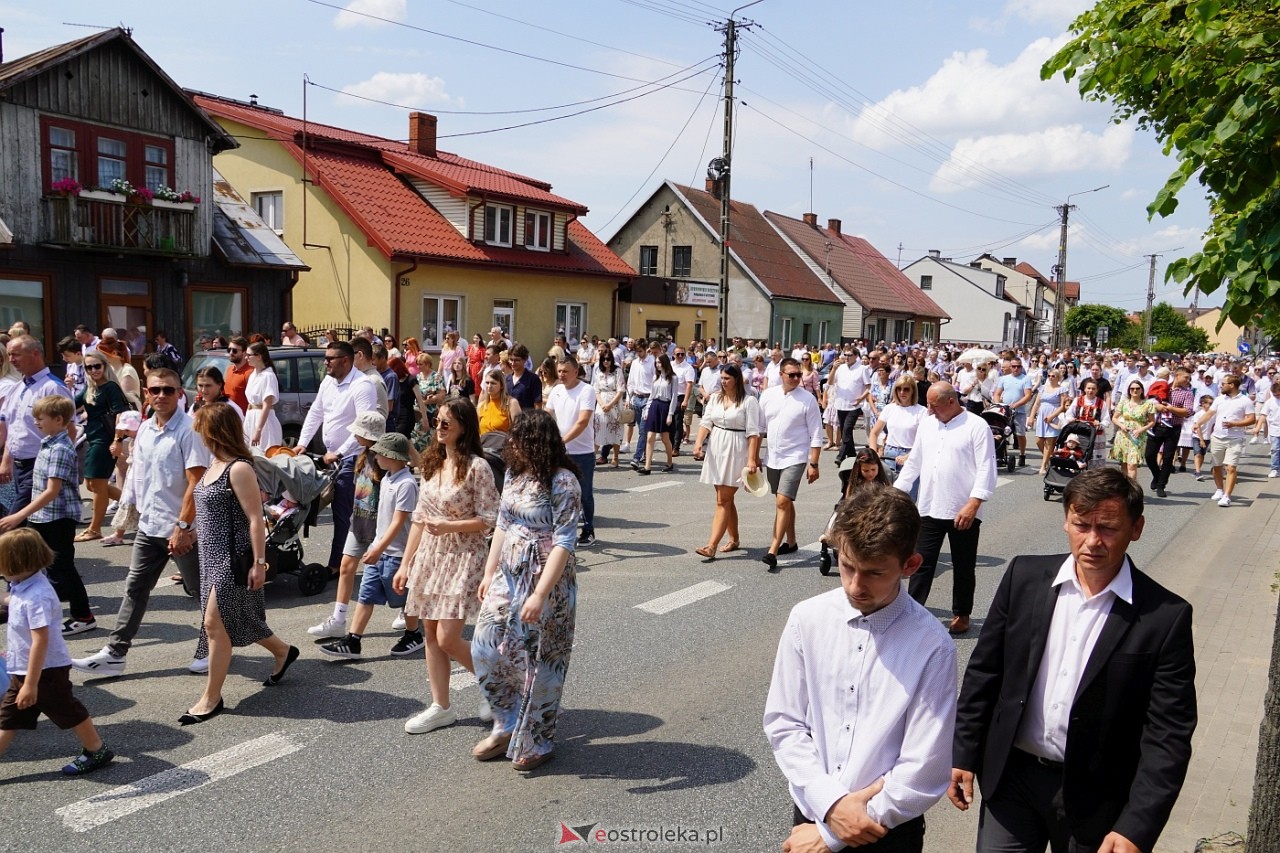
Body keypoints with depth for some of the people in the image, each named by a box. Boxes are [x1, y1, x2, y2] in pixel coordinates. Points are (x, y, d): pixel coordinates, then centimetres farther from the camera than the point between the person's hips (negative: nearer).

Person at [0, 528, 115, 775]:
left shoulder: (36, 597, -28)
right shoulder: (21, 588, 2)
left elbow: (40, 641, -29)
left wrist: (31, 684, -27)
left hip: (46, 671, -9)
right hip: (23, 670, 9)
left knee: (68, 712, 8)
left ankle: (97, 752, 25)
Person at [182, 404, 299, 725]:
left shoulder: (239, 469, -19)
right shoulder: (215, 464, 8)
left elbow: (255, 519, -19)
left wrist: (258, 563, -20)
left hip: (232, 558, -9)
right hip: (213, 556, 9)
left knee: (215, 623, -5)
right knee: (235, 619, 18)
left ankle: (212, 698, 7)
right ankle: (282, 651, 38)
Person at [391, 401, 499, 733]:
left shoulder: (477, 467, -12)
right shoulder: (432, 463, 9)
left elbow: (490, 519, -13)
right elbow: (419, 518, 12)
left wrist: (448, 526, -20)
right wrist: (406, 564, 11)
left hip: (462, 559, -7)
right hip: (429, 556, 7)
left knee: (448, 639, -7)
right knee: (431, 635, 10)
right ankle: (441, 708, 22)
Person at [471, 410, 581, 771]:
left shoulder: (563, 483, -17)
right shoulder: (515, 474, 6)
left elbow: (563, 543, -20)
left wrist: (540, 595, -24)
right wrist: (489, 573, 12)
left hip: (546, 582, -7)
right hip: (508, 577, 8)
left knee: (537, 661, 5)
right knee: (486, 649, 9)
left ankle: (537, 742, 24)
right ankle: (507, 727, 29)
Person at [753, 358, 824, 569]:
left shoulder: (807, 399, -9)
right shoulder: (768, 395, 2)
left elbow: (816, 435, -7)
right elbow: (760, 427, 9)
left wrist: (813, 464, -10)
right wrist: (755, 457, 9)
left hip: (795, 458, -5)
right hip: (773, 458, 5)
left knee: (783, 502, -14)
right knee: (784, 502, 18)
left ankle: (773, 551, -11)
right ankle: (791, 542, 34)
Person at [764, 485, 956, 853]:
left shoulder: (932, 646, -19)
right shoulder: (806, 620, -10)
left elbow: (922, 773, -16)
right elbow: (783, 723, -3)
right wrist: (831, 804, -14)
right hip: (810, 812, 2)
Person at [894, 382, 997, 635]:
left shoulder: (977, 426, -9)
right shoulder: (926, 425, 9)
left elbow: (986, 468, -13)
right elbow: (914, 462, 17)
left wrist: (973, 503, -20)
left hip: (963, 512, -4)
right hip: (930, 509, 4)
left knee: (963, 566, 11)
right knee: (922, 562, 4)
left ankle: (961, 615, 25)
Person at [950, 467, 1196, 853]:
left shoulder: (1165, 617, -13)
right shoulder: (1025, 576, -5)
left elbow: (1168, 735, -12)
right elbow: (984, 671, 3)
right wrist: (963, 754, 3)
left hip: (1095, 798, -2)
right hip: (1010, 778, 2)